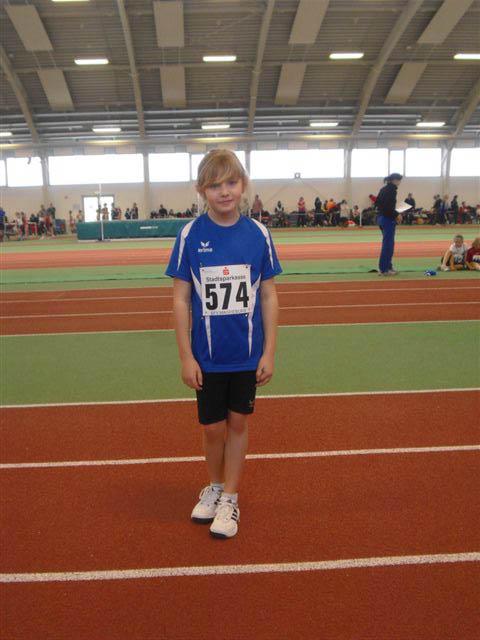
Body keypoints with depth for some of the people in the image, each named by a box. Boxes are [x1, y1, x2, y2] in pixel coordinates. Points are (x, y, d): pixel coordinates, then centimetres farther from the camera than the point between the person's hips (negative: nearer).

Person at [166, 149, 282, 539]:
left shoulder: (258, 233, -5)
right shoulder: (190, 235, -8)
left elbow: (269, 296, -1)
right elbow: (181, 299, -5)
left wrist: (269, 353, -2)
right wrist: (186, 357, -6)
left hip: (247, 355, 1)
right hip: (207, 356, 0)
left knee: (238, 423, 13)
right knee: (213, 428, 12)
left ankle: (230, 499, 30)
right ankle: (215, 487, 38)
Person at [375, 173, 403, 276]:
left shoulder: (384, 189, 14)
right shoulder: (391, 190, -13)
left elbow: (377, 203, 17)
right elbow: (388, 206, -23)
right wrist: (396, 215, -12)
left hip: (381, 217, 10)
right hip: (388, 219, -10)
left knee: (387, 244, 17)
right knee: (388, 245, -3)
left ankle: (388, 266, 23)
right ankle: (383, 269, 0)